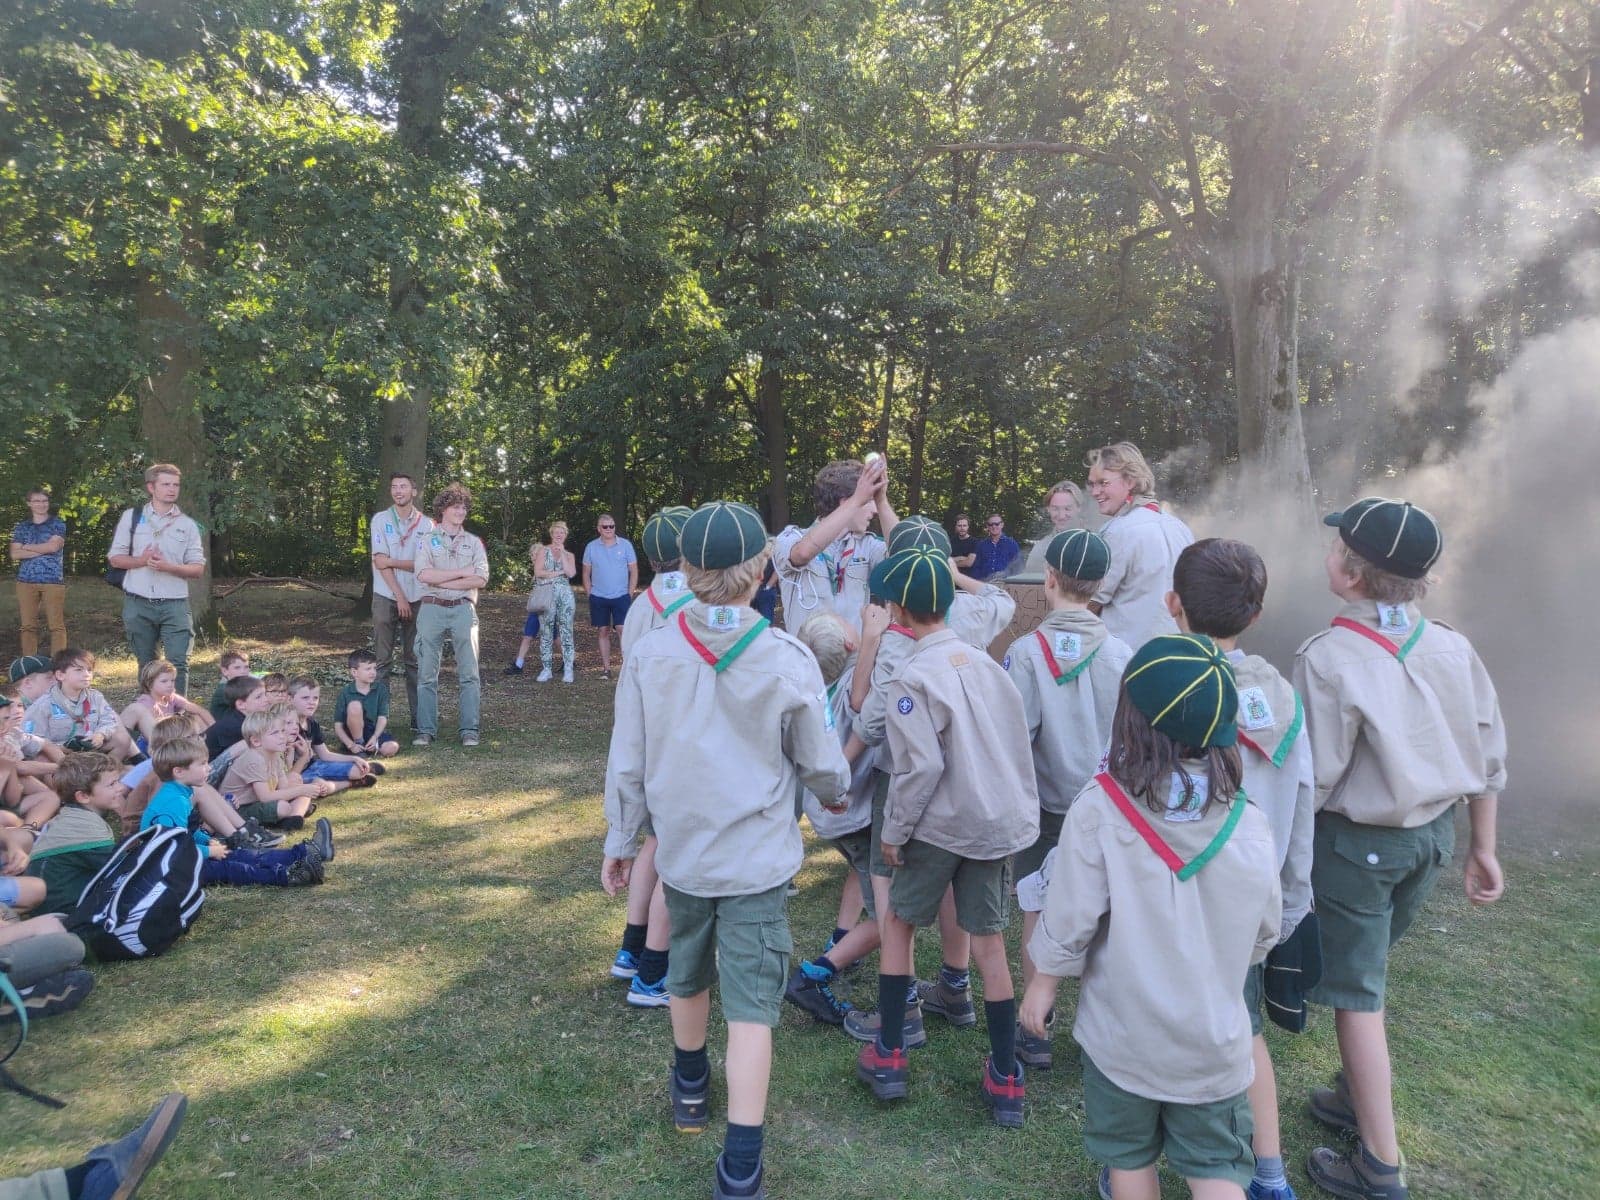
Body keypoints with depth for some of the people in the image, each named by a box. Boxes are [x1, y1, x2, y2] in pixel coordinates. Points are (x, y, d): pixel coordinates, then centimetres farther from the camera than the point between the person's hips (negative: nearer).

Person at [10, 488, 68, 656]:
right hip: (26, 581, 3)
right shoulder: (21, 527, 13)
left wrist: (26, 547, 2)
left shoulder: (58, 524, 6)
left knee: (57, 625, -4)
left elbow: (53, 546, -10)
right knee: (28, 625, 4)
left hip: (53, 580, -3)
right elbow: (15, 554, 2)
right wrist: (43, 550, -7)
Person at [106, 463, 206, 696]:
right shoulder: (131, 517, 8)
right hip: (138, 604, 1)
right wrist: (141, 560, -10)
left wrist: (168, 566, -13)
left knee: (178, 662, -9)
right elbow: (115, 558, 9)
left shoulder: (187, 525, 7)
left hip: (174, 604, -1)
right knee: (146, 664, 8)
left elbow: (198, 569, 4)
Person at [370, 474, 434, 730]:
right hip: (386, 598, -1)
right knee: (382, 660, 1)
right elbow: (380, 562, -7)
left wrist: (392, 561, -11)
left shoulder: (426, 524, 3)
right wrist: (400, 596, -11)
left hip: (416, 598, 1)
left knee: (414, 659, 5)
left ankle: (418, 714, 9)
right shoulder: (381, 519, 0)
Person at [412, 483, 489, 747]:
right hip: (432, 608, -1)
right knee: (427, 673, 1)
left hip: (463, 609, 1)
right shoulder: (427, 540, 7)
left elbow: (481, 579, -2)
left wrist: (443, 582, -7)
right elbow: (424, 574, -9)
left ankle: (469, 730, 2)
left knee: (468, 673, -2)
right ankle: (426, 730, 7)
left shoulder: (473, 542, 12)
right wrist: (462, 572, -7)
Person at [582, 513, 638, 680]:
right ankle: (606, 668, 14)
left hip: (621, 596, -2)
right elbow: (586, 574, 9)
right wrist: (590, 595, 2)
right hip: (598, 598, 2)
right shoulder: (591, 547, 4)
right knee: (603, 631, 7)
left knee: (624, 630, -10)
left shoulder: (625, 545, 0)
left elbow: (634, 571, 2)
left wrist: (630, 594, -4)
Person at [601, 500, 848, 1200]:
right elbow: (819, 764, -4)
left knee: (689, 974, 25)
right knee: (751, 1005, 4)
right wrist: (836, 792, 18)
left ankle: (690, 1090, 49)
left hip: (681, 851, 3)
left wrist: (619, 842, 12)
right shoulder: (787, 660, -15)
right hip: (759, 858, -3)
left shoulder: (650, 654, -9)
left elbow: (627, 765, -3)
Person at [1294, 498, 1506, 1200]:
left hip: (1357, 843, -6)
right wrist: (1482, 848, 15)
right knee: (1366, 970, 24)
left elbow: (1314, 780, -20)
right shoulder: (1451, 649, -4)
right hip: (1433, 834, 6)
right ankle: (1360, 1096, 40)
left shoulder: (1329, 658, -23)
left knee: (1355, 992, 7)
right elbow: (1488, 755, 4)